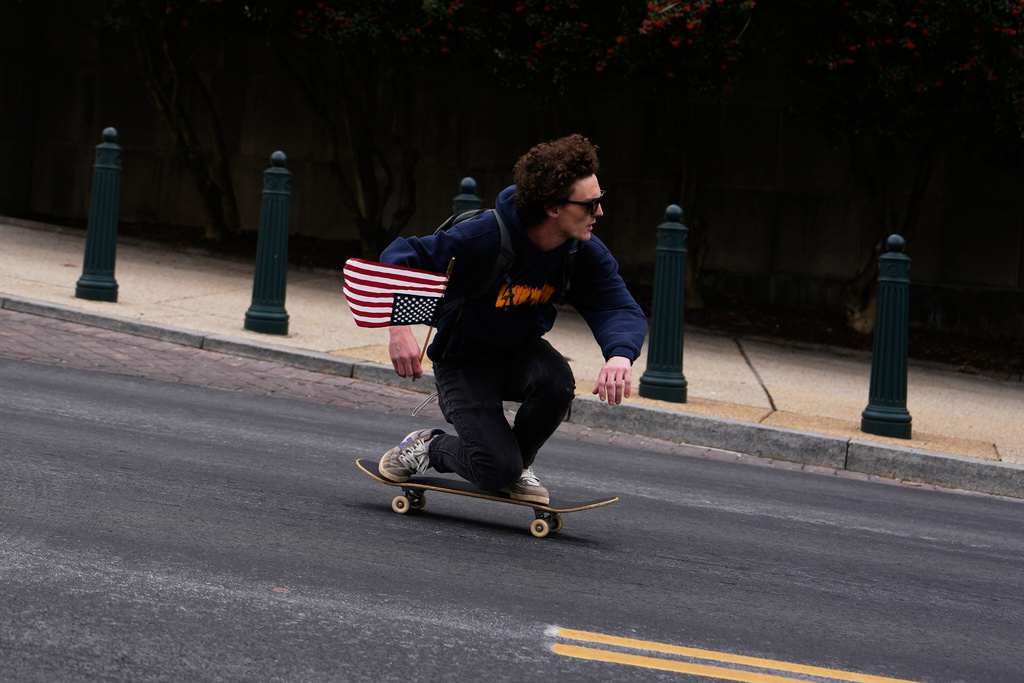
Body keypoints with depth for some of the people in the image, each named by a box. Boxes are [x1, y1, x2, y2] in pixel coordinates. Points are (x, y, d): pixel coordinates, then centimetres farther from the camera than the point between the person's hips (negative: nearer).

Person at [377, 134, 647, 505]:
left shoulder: (585, 252, -15)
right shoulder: (484, 237, -29)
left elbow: (621, 309, -20)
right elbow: (400, 257, -24)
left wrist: (620, 355, -44)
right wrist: (400, 330, -39)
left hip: (521, 352, 5)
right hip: (464, 360, -4)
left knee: (556, 383, -32)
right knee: (497, 472, -21)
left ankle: (519, 463, -1)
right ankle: (429, 446, 13)